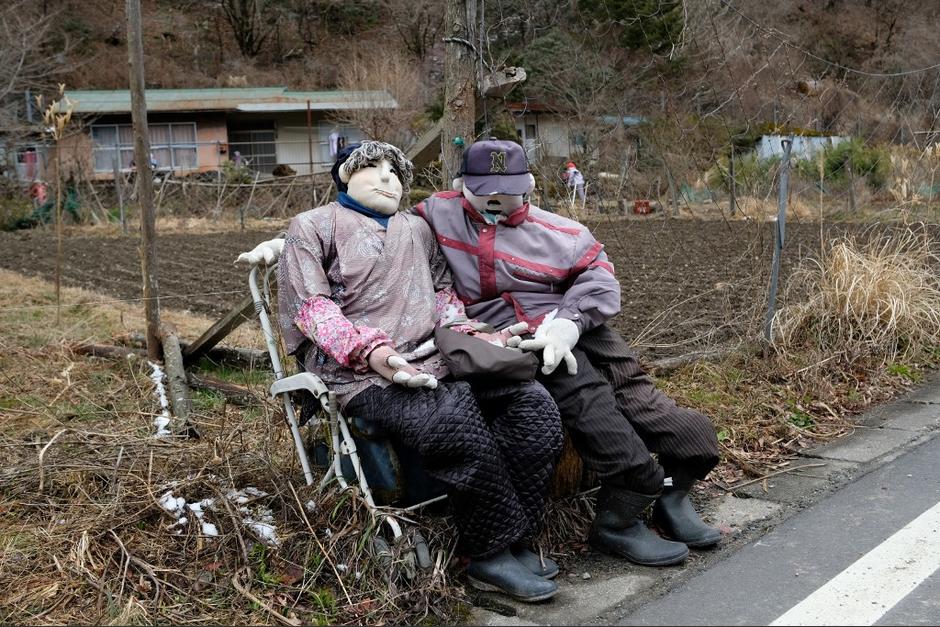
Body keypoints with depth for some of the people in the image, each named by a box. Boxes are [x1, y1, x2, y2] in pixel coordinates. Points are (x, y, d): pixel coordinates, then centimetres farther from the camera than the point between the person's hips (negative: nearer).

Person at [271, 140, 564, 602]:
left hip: (433, 360, 6)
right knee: (454, 419, -34)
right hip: (361, 373, -6)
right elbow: (310, 306, -2)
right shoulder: (313, 226, 11)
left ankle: (512, 541, -9)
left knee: (534, 404, -17)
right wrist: (369, 349, -19)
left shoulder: (417, 229, 29)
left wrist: (475, 334, 6)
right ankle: (491, 554, -17)